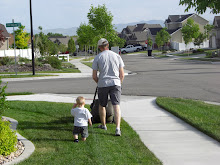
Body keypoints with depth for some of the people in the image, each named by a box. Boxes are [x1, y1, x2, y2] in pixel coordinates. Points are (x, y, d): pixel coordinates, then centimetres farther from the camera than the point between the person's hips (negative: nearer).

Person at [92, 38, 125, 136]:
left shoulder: (97, 58, 1)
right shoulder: (117, 56, 6)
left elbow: (94, 76, 2)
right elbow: (122, 75, 6)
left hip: (102, 84, 0)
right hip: (115, 83, 0)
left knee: (102, 105, 19)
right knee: (116, 106, -6)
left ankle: (103, 125, 34)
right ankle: (117, 128, -21)